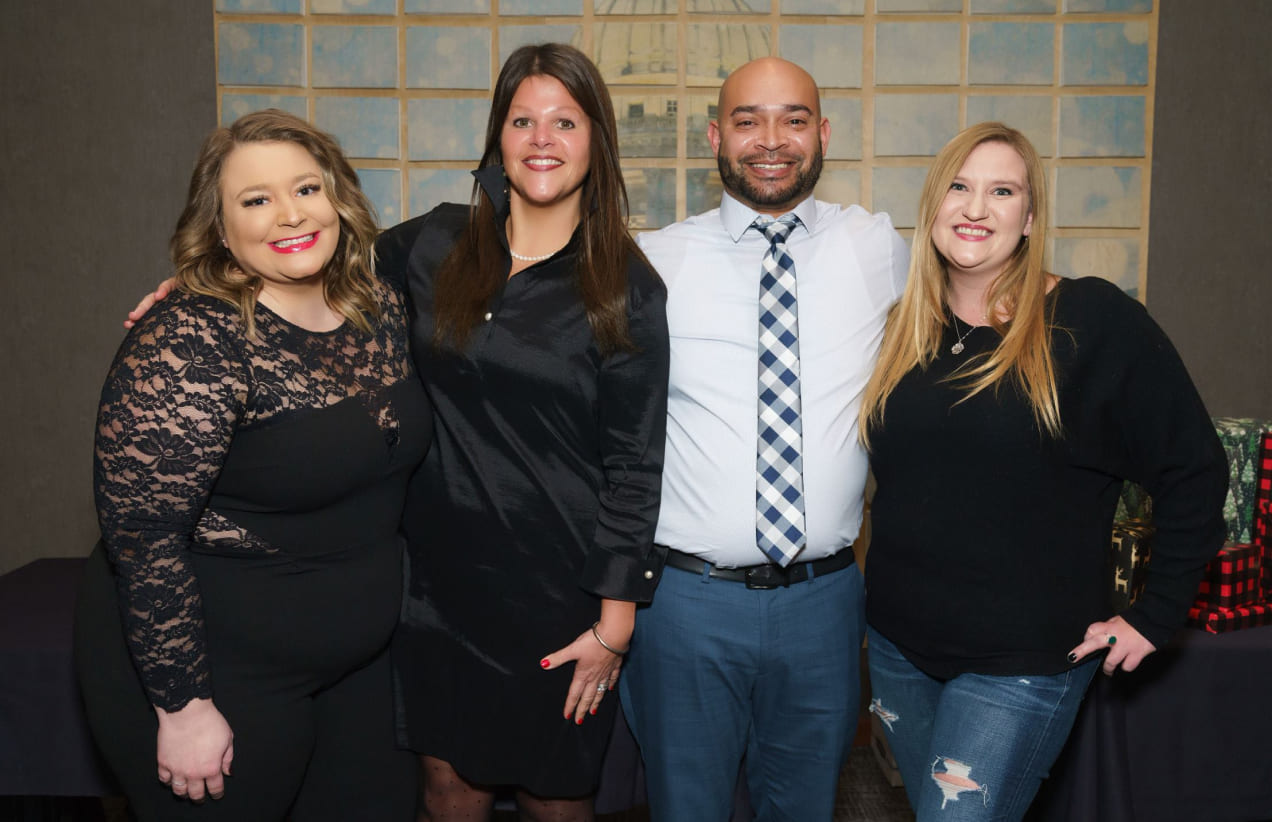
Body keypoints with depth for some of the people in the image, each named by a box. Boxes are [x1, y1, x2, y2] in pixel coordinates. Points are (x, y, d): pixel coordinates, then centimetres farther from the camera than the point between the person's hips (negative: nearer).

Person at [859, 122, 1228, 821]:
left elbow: (1194, 473, -9)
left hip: (1021, 664, -5)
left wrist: (1155, 616, -8)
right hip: (897, 645, 5)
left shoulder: (1093, 321, -11)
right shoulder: (904, 329, 3)